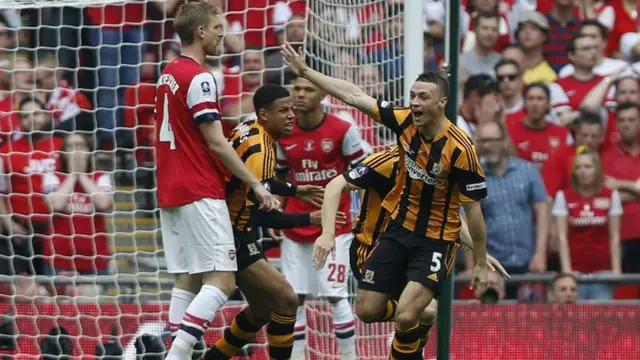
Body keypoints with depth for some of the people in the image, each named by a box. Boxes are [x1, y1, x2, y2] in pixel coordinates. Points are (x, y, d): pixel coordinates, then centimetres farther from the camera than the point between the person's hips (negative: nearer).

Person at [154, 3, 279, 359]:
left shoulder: (168, 74, 13)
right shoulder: (200, 78, -14)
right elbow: (216, 144, -15)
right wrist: (256, 184, -11)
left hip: (170, 192, 9)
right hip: (200, 194, -9)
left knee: (188, 278, 9)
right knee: (222, 280, -10)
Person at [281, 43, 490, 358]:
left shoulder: (460, 149, -23)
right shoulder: (405, 122, -10)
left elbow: (473, 208, -16)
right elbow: (354, 96, -3)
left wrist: (481, 264, -11)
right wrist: (305, 71, -4)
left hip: (436, 240, -6)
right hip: (398, 229, 6)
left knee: (405, 317, -21)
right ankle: (423, 315, 35)